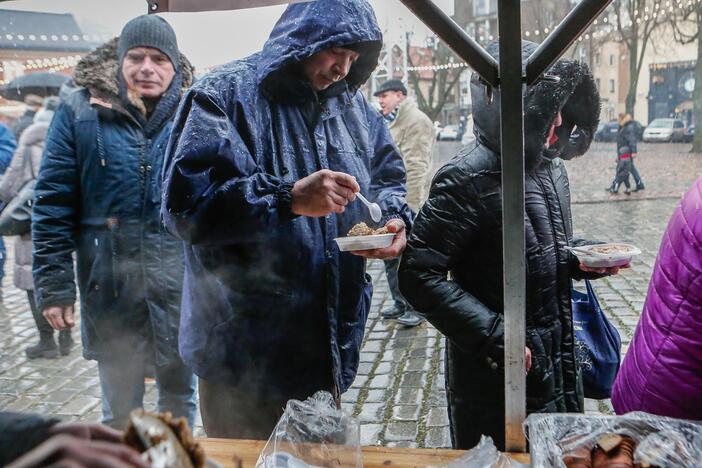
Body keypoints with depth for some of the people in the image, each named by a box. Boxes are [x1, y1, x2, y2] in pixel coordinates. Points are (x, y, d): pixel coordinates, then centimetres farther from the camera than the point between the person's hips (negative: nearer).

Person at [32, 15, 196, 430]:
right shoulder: (82, 112, 0)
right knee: (120, 411, 12)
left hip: (181, 279, 1)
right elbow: (54, 203, -1)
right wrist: (53, 285, -5)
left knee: (180, 397, 15)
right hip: (111, 282, 0)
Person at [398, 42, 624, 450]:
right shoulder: (470, 178, -23)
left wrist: (578, 257, -2)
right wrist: (495, 337, -26)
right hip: (498, 378, -7)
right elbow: (420, 276, -25)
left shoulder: (550, 165, 4)